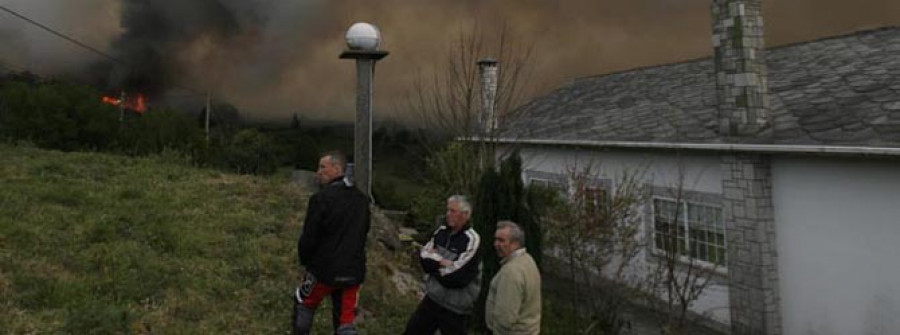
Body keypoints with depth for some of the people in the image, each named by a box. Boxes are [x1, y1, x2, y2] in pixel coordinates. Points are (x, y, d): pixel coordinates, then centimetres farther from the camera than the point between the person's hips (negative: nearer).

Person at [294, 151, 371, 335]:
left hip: (324, 270, -4)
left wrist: (305, 260, 4)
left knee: (304, 303, 23)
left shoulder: (321, 198, -16)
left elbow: (309, 237, -15)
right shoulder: (361, 199, 4)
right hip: (354, 271, 5)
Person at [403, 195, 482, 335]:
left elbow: (456, 277, -24)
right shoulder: (442, 231, 2)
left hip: (455, 307, -6)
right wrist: (441, 262, -19)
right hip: (432, 297, 6)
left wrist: (433, 263, -10)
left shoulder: (472, 240, -19)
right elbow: (424, 255, -2)